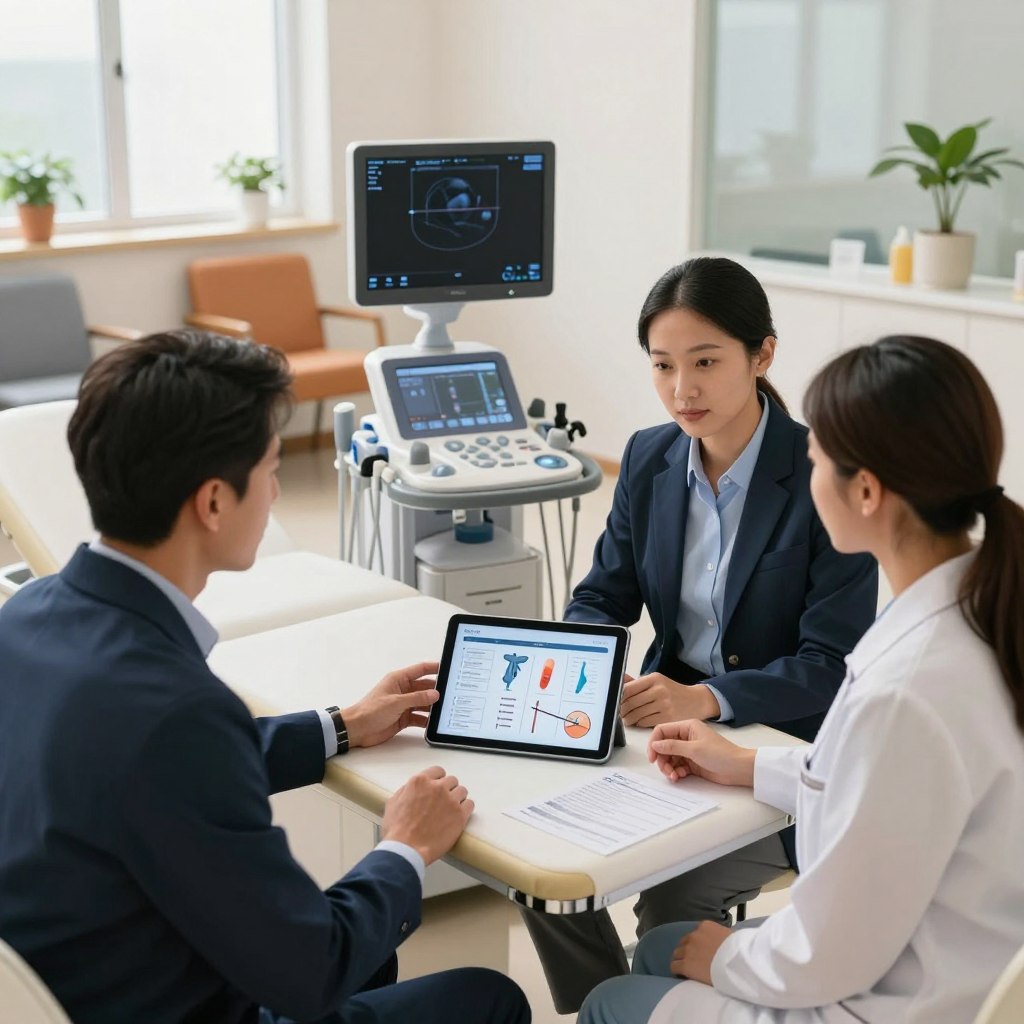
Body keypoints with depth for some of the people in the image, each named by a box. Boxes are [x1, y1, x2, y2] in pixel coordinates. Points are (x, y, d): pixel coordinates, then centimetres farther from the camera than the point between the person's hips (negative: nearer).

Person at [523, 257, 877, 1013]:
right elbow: (604, 597, 6)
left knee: (673, 901, -24)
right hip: (668, 728, 5)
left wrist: (709, 697, -35)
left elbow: (833, 664, -19)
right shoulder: (648, 458, 0)